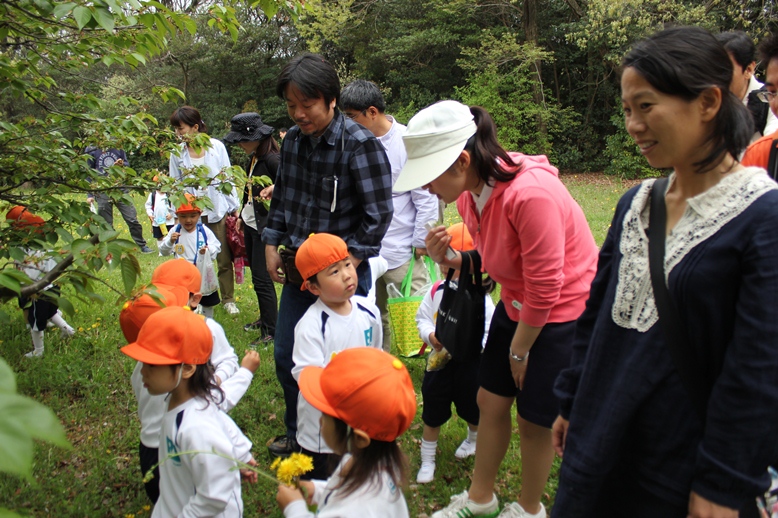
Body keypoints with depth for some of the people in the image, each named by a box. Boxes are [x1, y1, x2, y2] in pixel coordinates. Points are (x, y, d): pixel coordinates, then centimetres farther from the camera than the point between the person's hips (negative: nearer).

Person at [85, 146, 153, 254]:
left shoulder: (119, 149, 6)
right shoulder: (92, 151, 1)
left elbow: (128, 165, 15)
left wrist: (122, 164, -10)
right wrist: (89, 195, 2)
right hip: (103, 192, -1)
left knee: (132, 220, 0)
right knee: (106, 225, 5)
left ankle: (142, 246, 13)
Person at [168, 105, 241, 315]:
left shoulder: (217, 147, -4)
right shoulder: (177, 153, 0)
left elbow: (228, 178, 2)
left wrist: (234, 208, 3)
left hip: (218, 211, -1)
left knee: (224, 260, 7)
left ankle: (228, 300, 22)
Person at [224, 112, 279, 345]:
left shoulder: (271, 159, -18)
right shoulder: (253, 159, 10)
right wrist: (242, 215, 23)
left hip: (266, 226, -10)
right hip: (250, 223, 10)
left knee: (262, 278, -6)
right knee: (256, 273, 18)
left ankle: (271, 331, 4)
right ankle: (265, 319, 33)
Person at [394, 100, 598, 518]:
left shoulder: (530, 193, -32)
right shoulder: (470, 193, -5)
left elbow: (545, 286, -25)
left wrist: (519, 350, -11)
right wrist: (448, 258, -14)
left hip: (562, 315, -8)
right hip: (517, 306, 8)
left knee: (533, 420, 7)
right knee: (490, 400, 14)